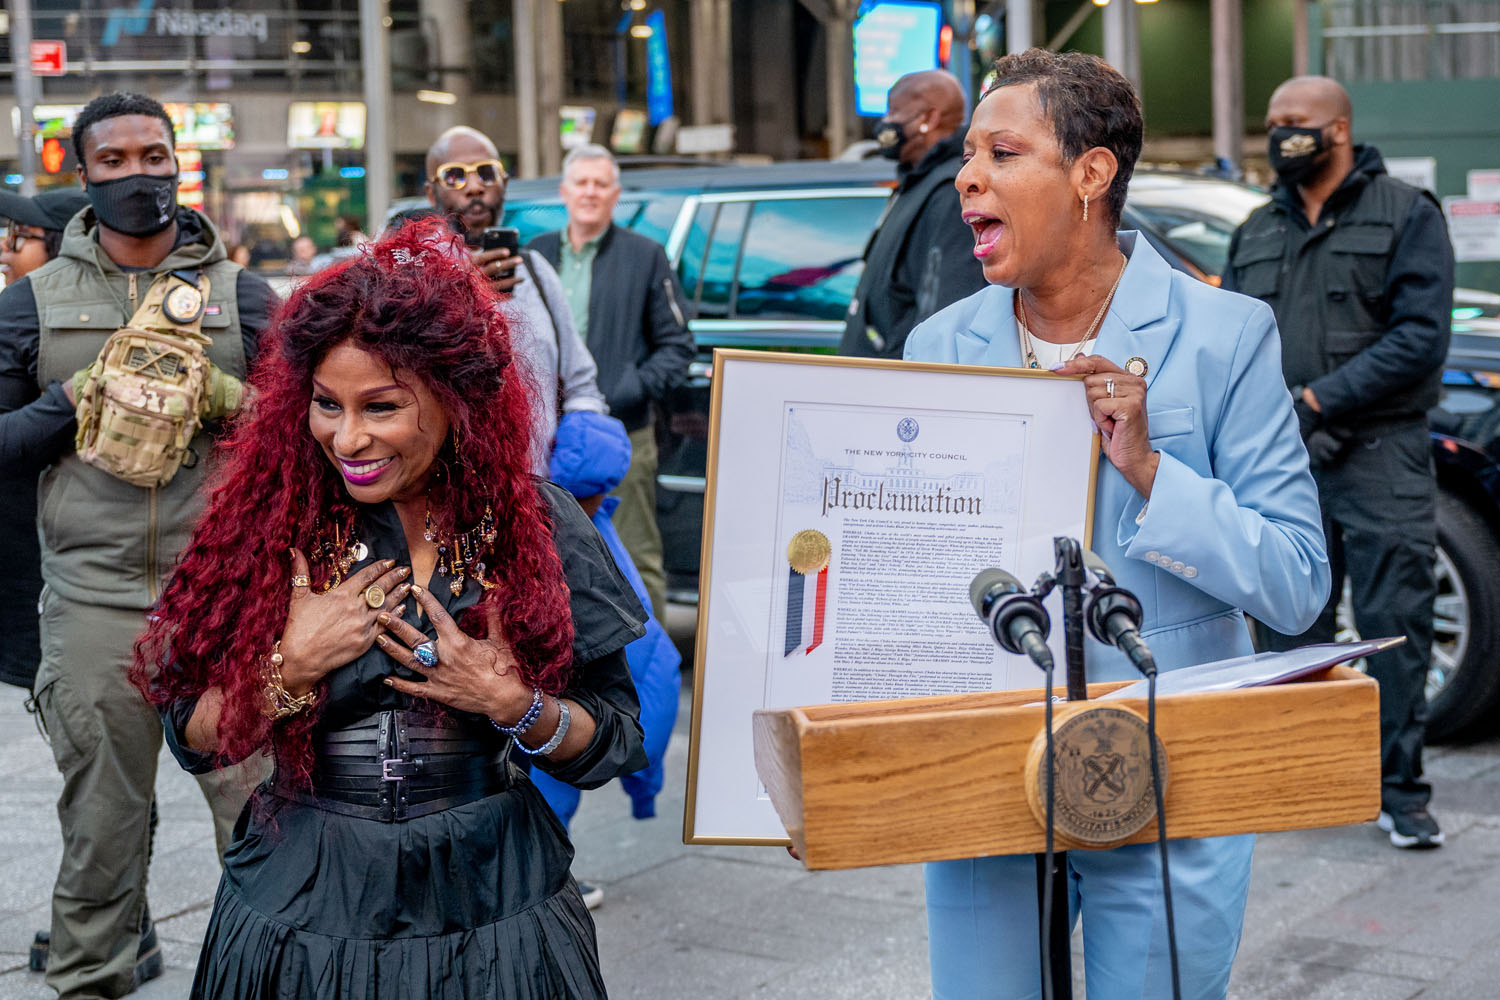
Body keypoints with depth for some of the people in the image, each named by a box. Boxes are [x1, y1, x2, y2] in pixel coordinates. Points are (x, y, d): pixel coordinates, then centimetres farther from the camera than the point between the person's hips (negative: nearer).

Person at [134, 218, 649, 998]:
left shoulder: (530, 524, -7)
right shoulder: (270, 518, -6)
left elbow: (614, 746, -4)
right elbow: (192, 738, -4)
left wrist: (515, 706, -20)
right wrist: (291, 666, -18)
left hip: (489, 899, 0)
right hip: (302, 903, 0)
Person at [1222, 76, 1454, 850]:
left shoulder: (1406, 215, 1)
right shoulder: (1257, 233, 16)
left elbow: (1421, 335, -9)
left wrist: (1317, 400, -15)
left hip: (1379, 459, -4)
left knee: (1394, 624, -4)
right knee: (1288, 625, 7)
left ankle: (1400, 789, 4)